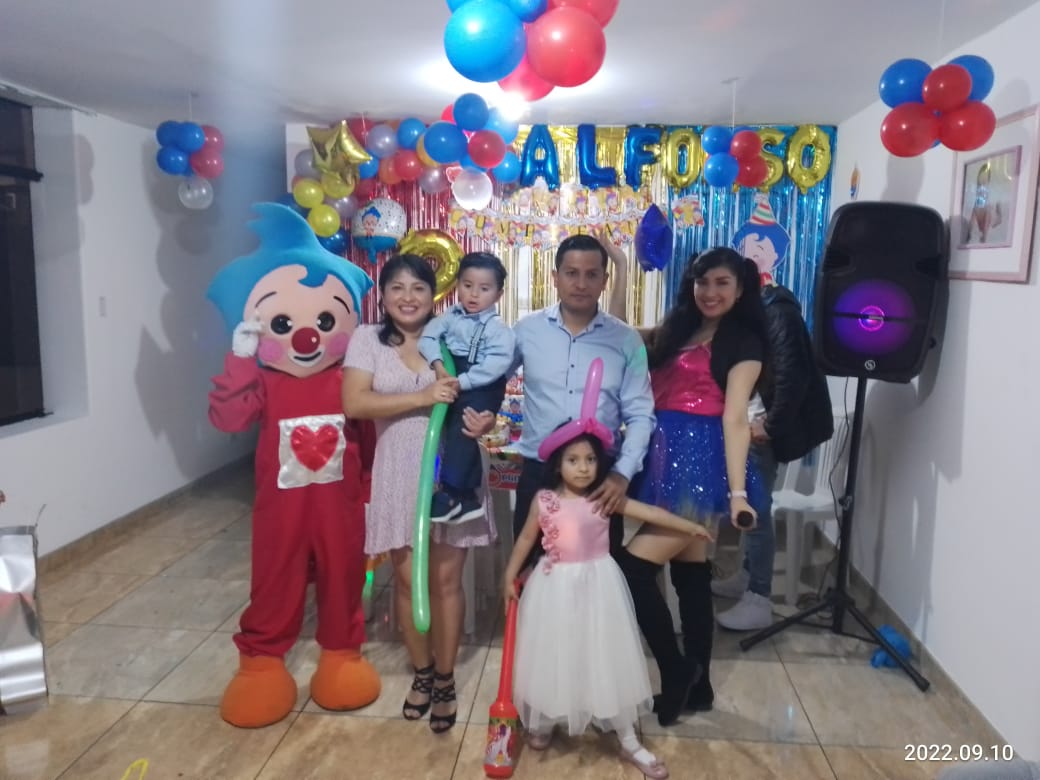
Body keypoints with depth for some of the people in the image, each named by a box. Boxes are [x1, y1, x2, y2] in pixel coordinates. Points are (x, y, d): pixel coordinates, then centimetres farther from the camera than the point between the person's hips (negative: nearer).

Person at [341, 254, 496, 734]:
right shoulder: (367, 338, -2)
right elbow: (354, 404, -13)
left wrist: (484, 419, -16)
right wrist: (421, 398, -22)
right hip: (399, 474, 0)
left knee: (446, 578, 7)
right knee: (408, 579, 10)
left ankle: (445, 680, 24)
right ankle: (421, 672, 31)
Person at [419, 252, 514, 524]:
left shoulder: (498, 328, -8)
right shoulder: (451, 316, 7)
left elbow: (498, 362, -20)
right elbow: (428, 336, 0)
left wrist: (463, 381, -25)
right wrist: (437, 364, -18)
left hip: (482, 388, -5)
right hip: (452, 382, 5)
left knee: (461, 430, -16)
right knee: (453, 431, 7)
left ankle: (454, 494, -4)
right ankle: (467, 496, 17)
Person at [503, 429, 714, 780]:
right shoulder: (544, 500, -6)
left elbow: (650, 513, -7)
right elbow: (526, 539, 5)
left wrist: (690, 527, -11)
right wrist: (510, 577, 8)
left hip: (597, 586, 0)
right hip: (556, 586, 0)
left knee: (608, 659, 7)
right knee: (553, 657, 13)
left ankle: (629, 742, 20)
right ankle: (542, 723, 39)